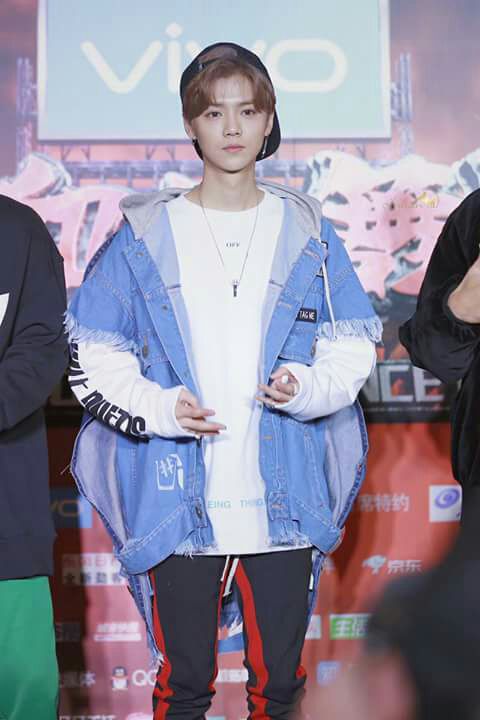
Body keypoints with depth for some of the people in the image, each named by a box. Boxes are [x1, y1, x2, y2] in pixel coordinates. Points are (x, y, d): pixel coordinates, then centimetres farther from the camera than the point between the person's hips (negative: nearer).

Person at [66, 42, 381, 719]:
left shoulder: (307, 233, 7)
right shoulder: (144, 237, 3)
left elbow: (353, 343, 8)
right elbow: (92, 356, 2)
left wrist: (310, 387, -12)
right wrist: (158, 408, -14)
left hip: (284, 501, 1)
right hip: (179, 501, -1)